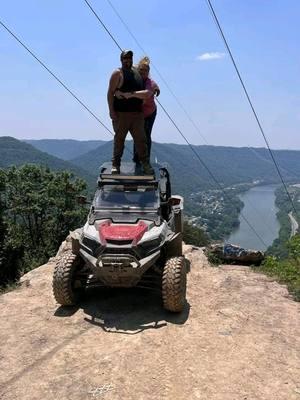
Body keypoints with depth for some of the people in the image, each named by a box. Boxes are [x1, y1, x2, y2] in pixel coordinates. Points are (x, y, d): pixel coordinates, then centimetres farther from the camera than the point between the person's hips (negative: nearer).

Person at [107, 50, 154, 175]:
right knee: (119, 139, 3)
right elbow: (110, 93, -7)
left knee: (140, 139, 3)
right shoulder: (117, 73, -2)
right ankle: (116, 164, 11)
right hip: (121, 113, -5)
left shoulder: (137, 71, 16)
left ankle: (145, 164, 9)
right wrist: (111, 111, -16)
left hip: (137, 113, 5)